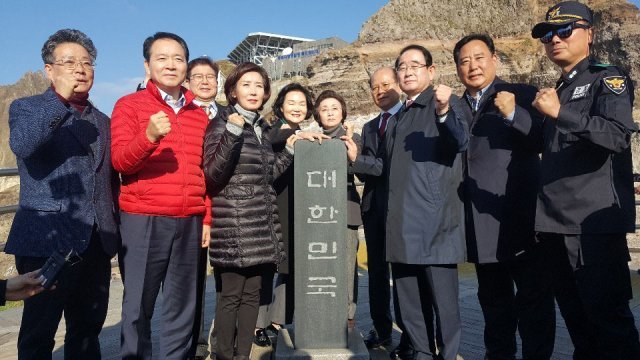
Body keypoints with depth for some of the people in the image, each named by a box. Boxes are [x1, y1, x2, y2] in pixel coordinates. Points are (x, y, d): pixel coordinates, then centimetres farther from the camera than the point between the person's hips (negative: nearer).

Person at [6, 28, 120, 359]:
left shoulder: (102, 121, 15)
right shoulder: (26, 108, 2)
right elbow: (21, 146, -20)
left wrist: (115, 231, 12)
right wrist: (61, 99, -26)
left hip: (96, 244, 5)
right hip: (48, 242, -4)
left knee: (88, 331, 14)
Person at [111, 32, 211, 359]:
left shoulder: (199, 115, 13)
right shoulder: (129, 105, 2)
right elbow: (119, 160, -9)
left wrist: (207, 218, 11)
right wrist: (149, 136, -27)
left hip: (189, 222, 4)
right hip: (142, 221, -3)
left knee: (181, 307, 11)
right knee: (138, 306, 6)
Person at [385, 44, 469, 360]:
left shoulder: (445, 103, -2)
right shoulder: (400, 116, 19)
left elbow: (460, 142, -22)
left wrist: (444, 112, -38)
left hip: (434, 220, -7)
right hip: (402, 222, 7)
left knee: (443, 297, -1)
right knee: (408, 298, 13)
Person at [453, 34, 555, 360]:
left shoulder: (522, 95, 2)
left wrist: (514, 115, -24)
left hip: (520, 219, -4)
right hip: (481, 224, 5)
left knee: (533, 296, 2)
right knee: (493, 299, 15)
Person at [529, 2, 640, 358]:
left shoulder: (608, 78, 0)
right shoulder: (559, 90, 21)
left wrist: (559, 113, -20)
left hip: (594, 220, -7)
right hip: (555, 222, 8)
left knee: (607, 314, -3)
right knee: (576, 317, 15)